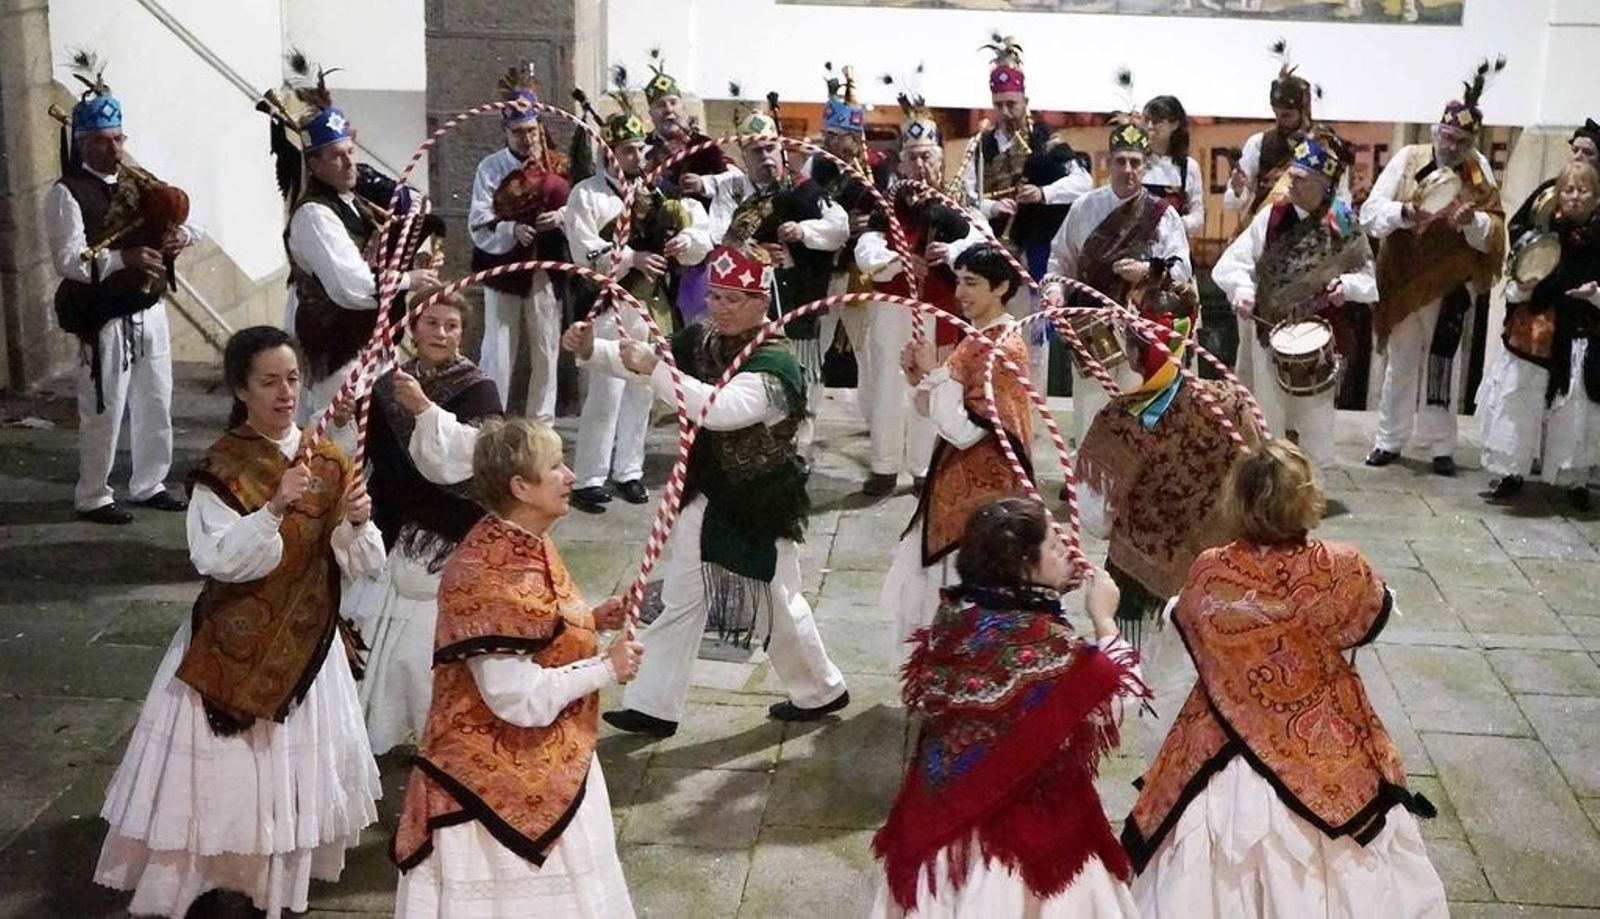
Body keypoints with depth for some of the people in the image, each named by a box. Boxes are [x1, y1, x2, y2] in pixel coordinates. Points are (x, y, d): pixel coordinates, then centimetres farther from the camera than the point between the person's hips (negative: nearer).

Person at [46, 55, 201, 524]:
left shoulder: (141, 183, 9)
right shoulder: (67, 193, -10)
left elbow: (190, 218, 13)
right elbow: (68, 260, -21)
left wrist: (182, 232, -12)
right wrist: (125, 258, -34)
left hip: (150, 311, 7)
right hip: (105, 319, -6)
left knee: (156, 404, 15)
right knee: (104, 411, 1)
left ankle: (149, 484, 30)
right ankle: (92, 496, 16)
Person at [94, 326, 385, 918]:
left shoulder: (328, 463, 1)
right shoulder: (219, 470, -11)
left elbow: (363, 566, 0)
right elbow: (219, 560, -22)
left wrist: (357, 522, -21)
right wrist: (274, 509, -34)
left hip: (308, 642, 4)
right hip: (234, 646, -4)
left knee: (296, 769, 13)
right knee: (224, 770, 2)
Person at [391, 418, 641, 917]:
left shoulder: (524, 548, 4)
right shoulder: (491, 575, -27)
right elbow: (518, 697, -28)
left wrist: (591, 621, 2)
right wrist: (606, 667, -18)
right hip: (499, 780, -10)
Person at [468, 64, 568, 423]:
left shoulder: (557, 165, 6)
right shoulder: (491, 168, -3)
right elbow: (478, 225, -10)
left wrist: (562, 217, -9)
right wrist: (512, 230, -27)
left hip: (546, 270, 3)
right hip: (503, 271, -3)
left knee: (546, 353, 10)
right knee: (499, 355, 0)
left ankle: (542, 423, 21)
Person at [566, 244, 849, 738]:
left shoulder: (775, 364, -25)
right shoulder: (701, 341, -1)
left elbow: (722, 409, -41)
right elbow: (641, 360, -1)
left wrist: (654, 370, -46)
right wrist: (591, 349, -21)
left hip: (757, 507, -7)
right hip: (705, 496, 7)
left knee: (779, 605, 11)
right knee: (681, 601, 13)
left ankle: (822, 690, 34)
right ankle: (654, 706, 22)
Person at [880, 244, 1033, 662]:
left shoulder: (1004, 349, -19)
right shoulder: (977, 340, 8)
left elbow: (964, 430, -24)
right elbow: (940, 412, 13)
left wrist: (934, 373, -17)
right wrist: (920, 377, -4)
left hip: (982, 491, -10)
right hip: (956, 485, 10)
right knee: (924, 588, 20)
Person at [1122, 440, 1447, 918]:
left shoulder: (1206, 574, -17)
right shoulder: (1342, 571, -20)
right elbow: (1375, 615, 2)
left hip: (1224, 754, 1)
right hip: (1328, 760, -1)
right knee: (1321, 877, 17)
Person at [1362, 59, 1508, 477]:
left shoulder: (1480, 171, -1)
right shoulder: (1408, 159, -4)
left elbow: (1492, 234, -4)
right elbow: (1370, 212, -11)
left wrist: (1473, 221, -26)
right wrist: (1404, 212, -30)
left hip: (1451, 286, 0)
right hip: (1403, 281, 0)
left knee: (1442, 366, 3)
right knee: (1401, 363, 11)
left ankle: (1441, 446, 14)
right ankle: (1390, 439, 22)